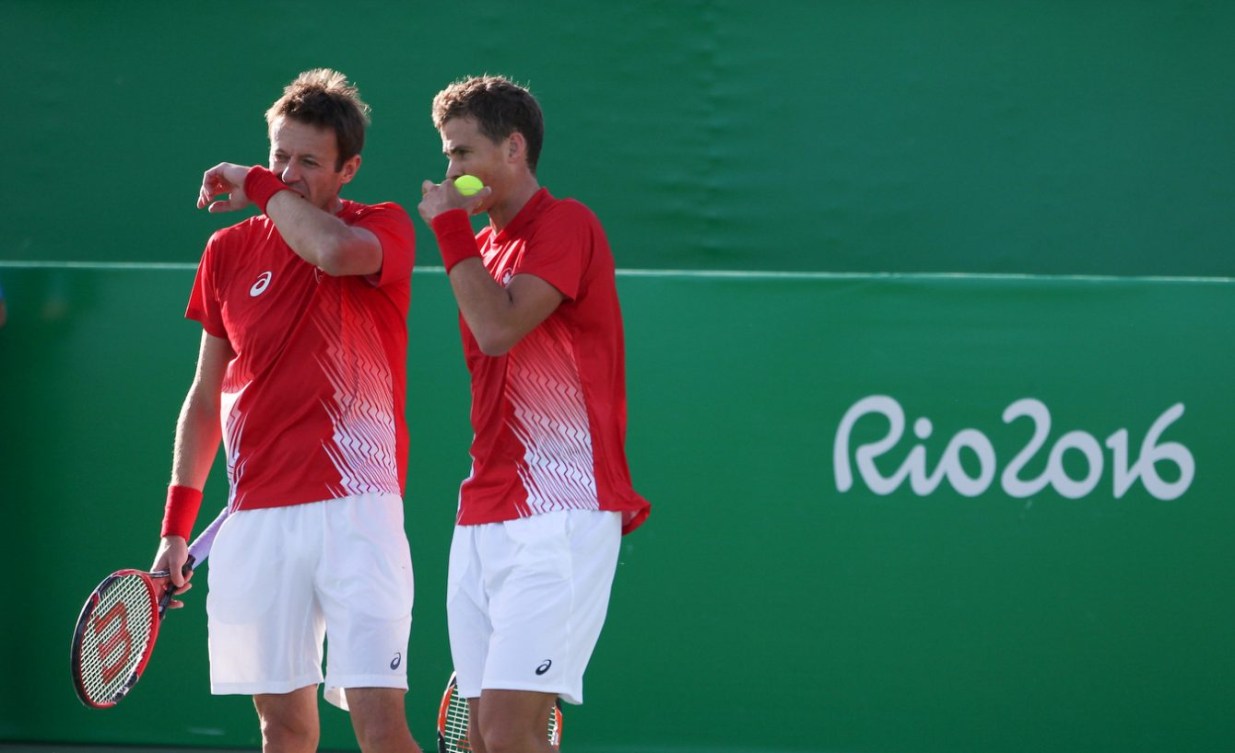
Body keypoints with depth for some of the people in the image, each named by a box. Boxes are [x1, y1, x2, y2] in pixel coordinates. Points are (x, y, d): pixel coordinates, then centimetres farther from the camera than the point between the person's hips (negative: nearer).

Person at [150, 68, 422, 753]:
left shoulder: (383, 229, 0)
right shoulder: (231, 249, 12)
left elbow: (335, 251, -26)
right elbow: (206, 397, 19)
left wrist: (258, 186, -9)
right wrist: (176, 525, 14)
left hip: (354, 508, -4)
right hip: (255, 518, 4)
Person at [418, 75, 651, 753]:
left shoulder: (565, 225, -6)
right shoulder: (486, 246, 19)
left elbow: (499, 328, -19)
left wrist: (450, 226, -10)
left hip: (560, 517, -8)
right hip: (481, 523, 8)